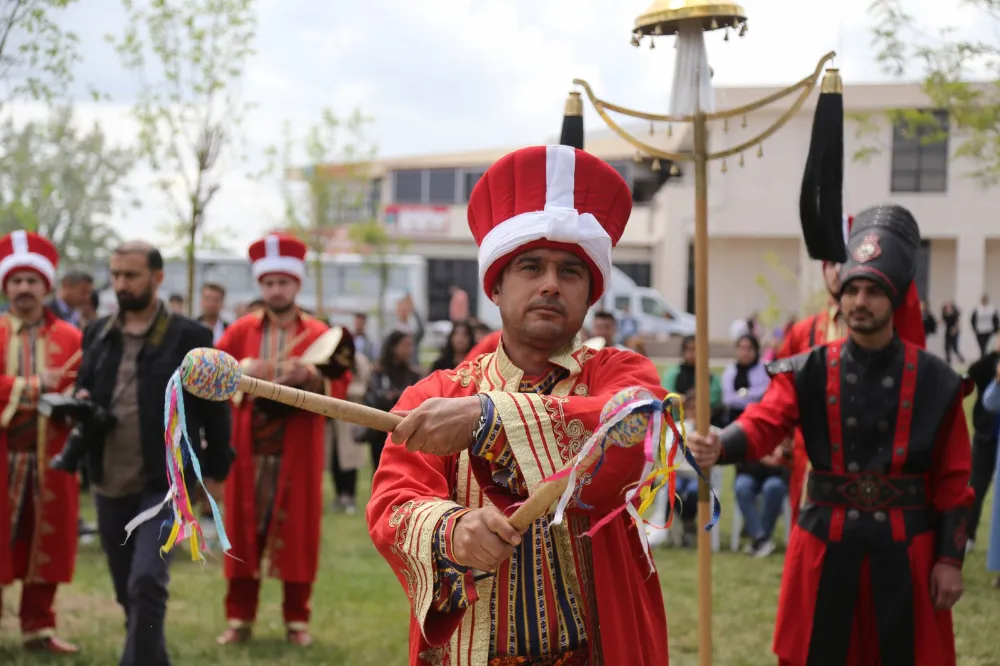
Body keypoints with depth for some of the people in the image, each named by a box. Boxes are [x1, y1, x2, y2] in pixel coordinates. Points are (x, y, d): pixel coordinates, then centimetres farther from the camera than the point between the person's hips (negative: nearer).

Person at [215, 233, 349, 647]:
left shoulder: (319, 334, 3)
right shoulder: (241, 330, 7)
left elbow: (340, 388, -4)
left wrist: (310, 376, -22)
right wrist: (238, 371, -14)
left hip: (298, 453, -1)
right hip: (250, 449, 1)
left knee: (298, 532, 2)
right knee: (244, 531, 3)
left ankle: (297, 619, 11)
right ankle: (240, 618, 11)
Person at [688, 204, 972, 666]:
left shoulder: (933, 380, -2)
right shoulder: (809, 372, -2)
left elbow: (952, 479, 0)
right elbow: (763, 424, -18)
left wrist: (950, 559, -3)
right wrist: (719, 447, -40)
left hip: (905, 548, 0)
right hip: (826, 545, 1)